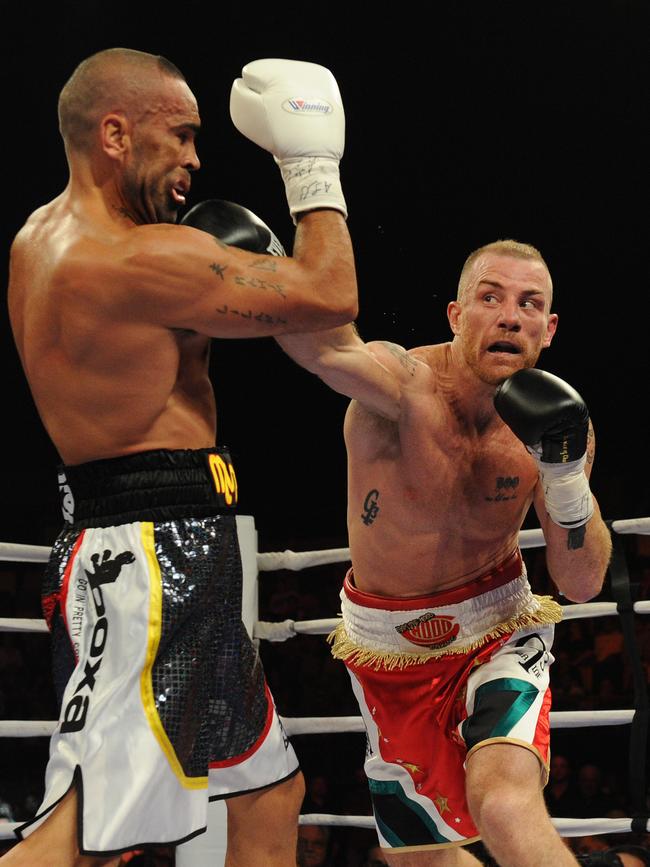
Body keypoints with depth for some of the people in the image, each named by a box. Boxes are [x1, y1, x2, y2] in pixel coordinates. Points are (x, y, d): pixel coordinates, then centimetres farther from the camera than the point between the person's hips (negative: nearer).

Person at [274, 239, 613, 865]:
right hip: (385, 645, 0)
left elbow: (583, 584, -9)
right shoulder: (404, 385, -25)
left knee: (506, 805, -31)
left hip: (495, 630, 0)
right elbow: (321, 339, -48)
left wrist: (567, 476, -25)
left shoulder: (551, 420, -12)